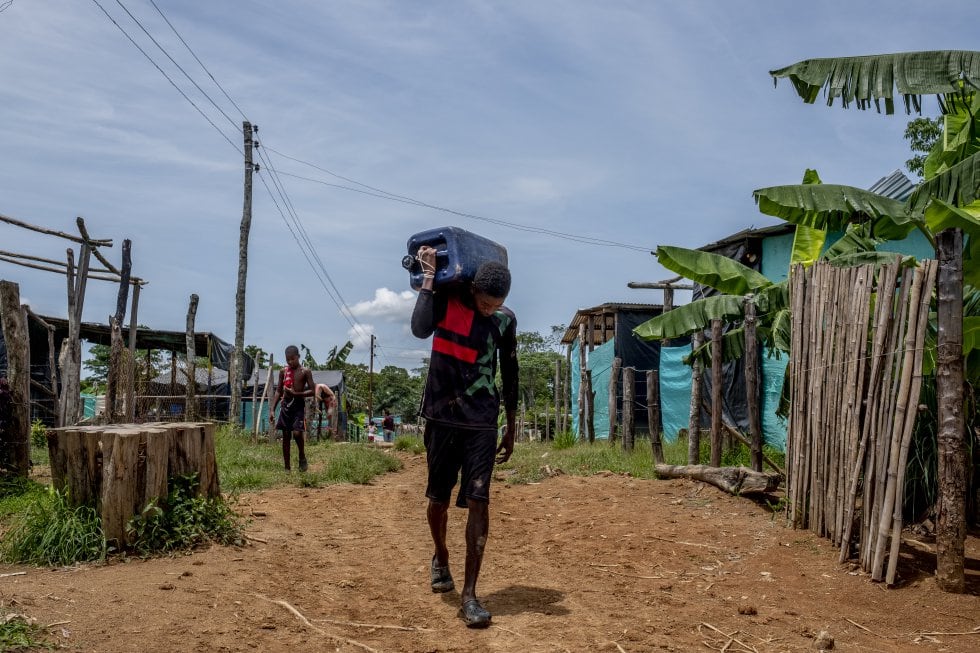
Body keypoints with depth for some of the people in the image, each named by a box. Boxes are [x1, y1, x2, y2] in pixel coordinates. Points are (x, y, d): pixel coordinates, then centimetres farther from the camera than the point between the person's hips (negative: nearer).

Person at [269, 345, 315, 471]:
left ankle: (302, 457, 7)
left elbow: (312, 391, -4)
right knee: (285, 436, 4)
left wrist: (296, 393, -16)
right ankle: (286, 468, 11)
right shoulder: (283, 371, 9)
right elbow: (278, 391, 13)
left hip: (299, 405, -4)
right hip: (286, 405, 4)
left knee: (297, 433, -20)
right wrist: (272, 410, 7)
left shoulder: (305, 372, -2)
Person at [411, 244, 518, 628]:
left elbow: (510, 376, 10)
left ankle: (469, 595, -5)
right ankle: (441, 558, 40)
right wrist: (429, 275, -20)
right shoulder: (446, 298, -5)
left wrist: (511, 430, 13)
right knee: (439, 498, 11)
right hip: (442, 419, 0)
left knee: (477, 500, -9)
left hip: (482, 423, 1)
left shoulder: (505, 320, 1)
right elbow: (420, 329, -26)